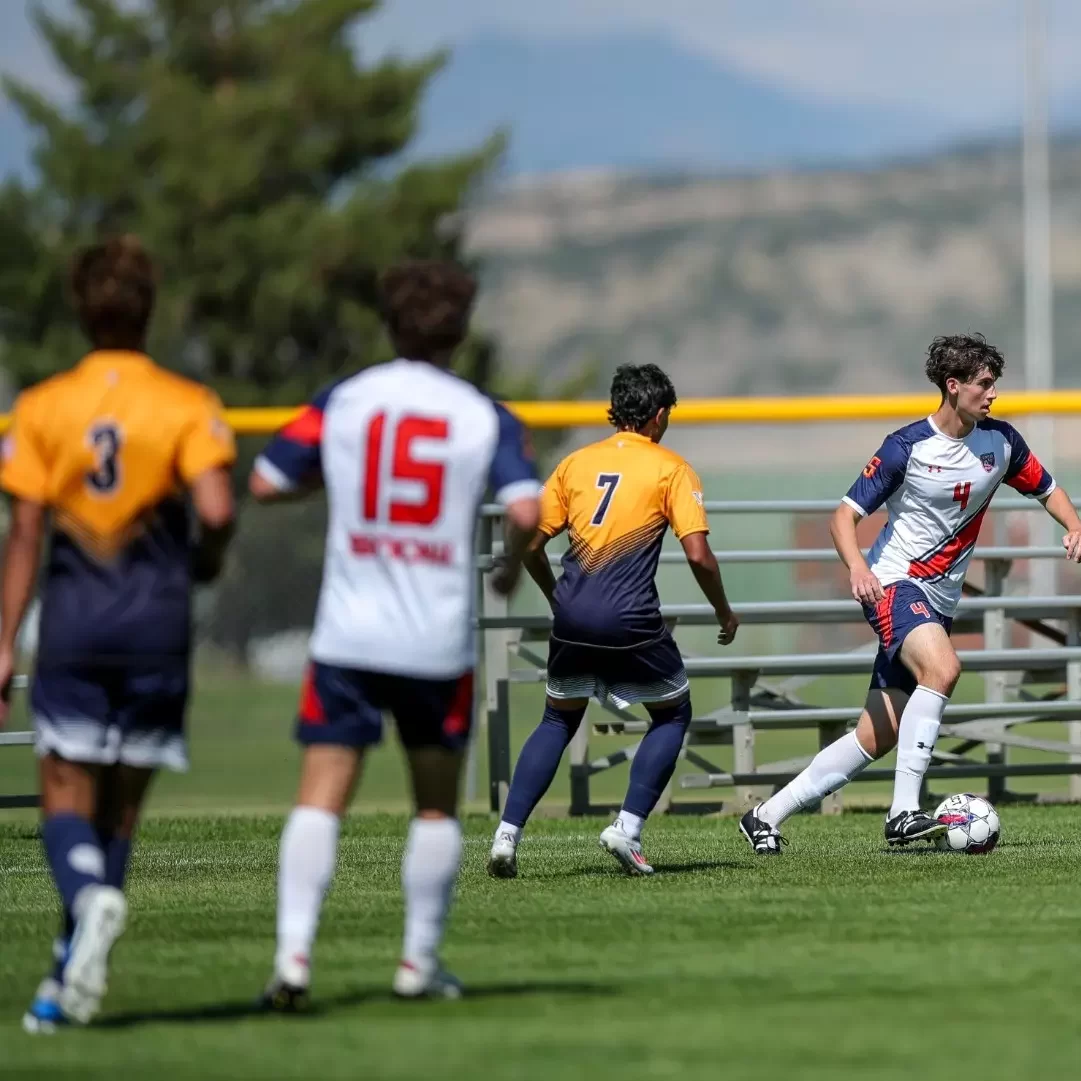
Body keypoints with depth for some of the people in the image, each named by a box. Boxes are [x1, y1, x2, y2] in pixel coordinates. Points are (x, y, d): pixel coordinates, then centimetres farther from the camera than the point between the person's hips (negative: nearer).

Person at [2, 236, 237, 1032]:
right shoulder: (189, 406, -2)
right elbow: (216, 510, -14)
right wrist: (209, 558, 9)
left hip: (72, 618, 0)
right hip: (158, 620, 0)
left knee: (67, 795, 2)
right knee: (121, 802, 9)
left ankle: (92, 898, -30)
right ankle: (70, 978, 6)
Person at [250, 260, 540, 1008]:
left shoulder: (342, 402, 2)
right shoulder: (486, 419, -2)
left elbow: (266, 483, 4)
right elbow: (527, 509, -14)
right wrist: (515, 564, 6)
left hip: (347, 636, 0)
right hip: (439, 641, 0)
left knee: (322, 797, -4)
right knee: (438, 805, 15)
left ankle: (294, 952, -19)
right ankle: (421, 960, 17)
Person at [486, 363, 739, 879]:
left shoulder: (576, 462, 13)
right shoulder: (670, 469, 1)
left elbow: (531, 545, 12)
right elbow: (698, 555, -6)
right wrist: (725, 613, 9)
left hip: (572, 617, 4)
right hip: (631, 620, -4)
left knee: (558, 721, 20)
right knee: (672, 715, 17)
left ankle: (508, 834, 6)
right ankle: (629, 827, 3)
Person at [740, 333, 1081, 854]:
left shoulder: (1000, 441, 3)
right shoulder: (907, 447, -12)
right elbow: (844, 515, -10)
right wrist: (858, 567, -30)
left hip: (939, 601, 6)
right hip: (895, 585, -6)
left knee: (876, 738, 3)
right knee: (942, 668, -34)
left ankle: (767, 816, 14)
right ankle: (904, 812, -32)